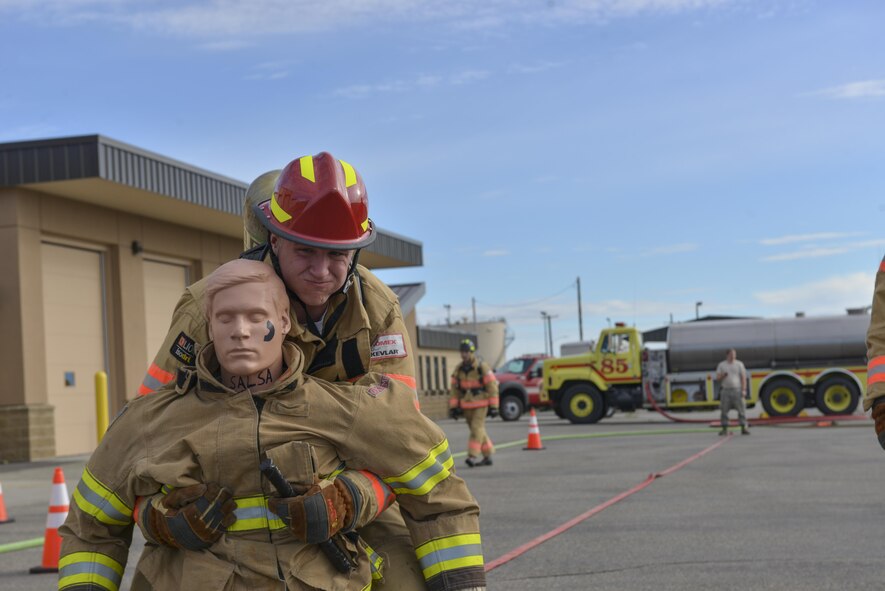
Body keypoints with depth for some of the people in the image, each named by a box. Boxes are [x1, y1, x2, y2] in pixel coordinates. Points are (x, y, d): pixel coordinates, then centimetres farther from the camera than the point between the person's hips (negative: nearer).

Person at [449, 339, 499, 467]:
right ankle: (487, 456, 19)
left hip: (480, 405, -5)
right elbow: (454, 390, 8)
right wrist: (453, 407, 2)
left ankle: (473, 456, -17)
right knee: (479, 431, 10)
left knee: (477, 429, -14)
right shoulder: (458, 370, 5)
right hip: (466, 406, 5)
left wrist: (494, 406, -12)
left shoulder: (482, 367, -9)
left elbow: (492, 387, -9)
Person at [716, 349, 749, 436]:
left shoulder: (739, 364, 6)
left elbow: (743, 378, 2)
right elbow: (718, 379, 5)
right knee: (724, 410, 0)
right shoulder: (721, 365, 8)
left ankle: (744, 428, -4)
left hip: (737, 390, -1)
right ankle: (725, 429, 7)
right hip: (725, 391, 1)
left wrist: (743, 390, -8)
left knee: (741, 409, -6)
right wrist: (723, 376, -17)